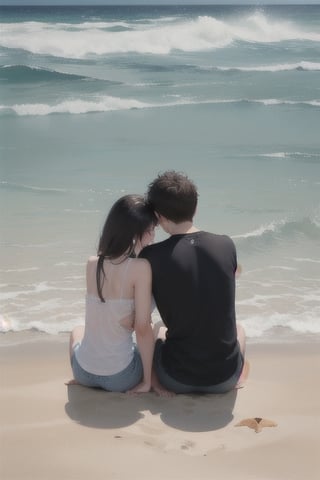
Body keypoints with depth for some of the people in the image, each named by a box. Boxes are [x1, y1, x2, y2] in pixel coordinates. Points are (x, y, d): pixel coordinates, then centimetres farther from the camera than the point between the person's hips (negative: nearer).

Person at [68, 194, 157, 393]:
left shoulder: (92, 264, -3)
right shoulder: (140, 267, -19)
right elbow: (142, 328, -17)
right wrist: (146, 381, -8)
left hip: (84, 370, 4)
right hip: (120, 378, -4)